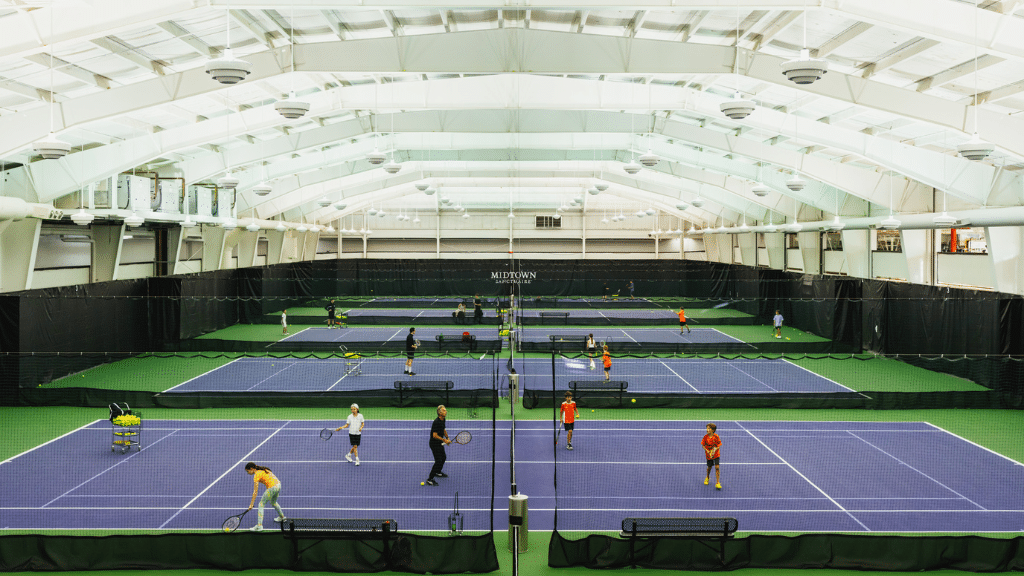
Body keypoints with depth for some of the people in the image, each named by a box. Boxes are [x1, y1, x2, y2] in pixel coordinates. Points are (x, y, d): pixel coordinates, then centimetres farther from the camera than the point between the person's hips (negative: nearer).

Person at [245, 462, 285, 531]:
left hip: (272, 488, -9)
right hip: (278, 484, 9)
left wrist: (251, 504, -6)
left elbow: (255, 492, -10)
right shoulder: (263, 470, 15)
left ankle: (259, 526, -9)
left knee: (261, 504, -2)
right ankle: (282, 517, 51)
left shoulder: (257, 475, -9)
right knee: (273, 502, 32)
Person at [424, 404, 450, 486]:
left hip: (439, 443, 10)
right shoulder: (437, 422, -28)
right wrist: (444, 440, -23)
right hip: (434, 444, -10)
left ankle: (438, 472, 47)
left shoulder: (443, 420, 2)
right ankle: (429, 480, -7)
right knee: (438, 461, -13)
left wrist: (447, 438, 7)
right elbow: (435, 435, -30)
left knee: (443, 457, 25)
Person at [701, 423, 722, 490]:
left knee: (717, 467, -12)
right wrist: (707, 450, -17)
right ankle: (707, 477, 45)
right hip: (709, 454, 2)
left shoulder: (716, 437, -16)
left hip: (716, 454, -2)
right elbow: (703, 445, -1)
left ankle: (718, 483, -6)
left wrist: (715, 449, -28)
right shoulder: (705, 437, -10)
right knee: (709, 467, 14)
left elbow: (719, 446, -10)